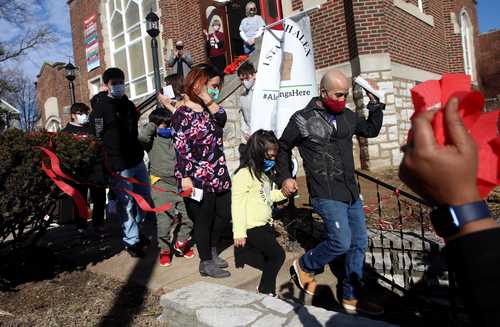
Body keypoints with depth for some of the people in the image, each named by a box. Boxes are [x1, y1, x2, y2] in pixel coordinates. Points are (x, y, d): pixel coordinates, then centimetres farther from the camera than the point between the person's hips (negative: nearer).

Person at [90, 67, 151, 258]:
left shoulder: (129, 104, 12)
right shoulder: (100, 108, -9)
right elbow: (97, 138, -10)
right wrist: (107, 166, -10)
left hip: (137, 160, 7)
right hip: (119, 166, -7)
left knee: (144, 198, 15)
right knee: (126, 203, 0)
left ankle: (134, 230, 35)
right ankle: (131, 240, 15)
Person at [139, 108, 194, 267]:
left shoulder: (175, 138, 9)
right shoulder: (153, 140, -2)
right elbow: (142, 135, -23)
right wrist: (152, 125, -6)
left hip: (179, 183, 4)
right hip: (161, 184, -4)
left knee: (186, 215, 7)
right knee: (164, 219, 0)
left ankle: (181, 243, 30)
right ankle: (165, 250, 19)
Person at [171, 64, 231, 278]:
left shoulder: (207, 108, 14)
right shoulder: (183, 113, -10)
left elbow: (222, 119, -3)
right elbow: (181, 148, -15)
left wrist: (209, 100, -3)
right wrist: (185, 177, -19)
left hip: (218, 175, 8)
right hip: (198, 179, -8)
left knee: (224, 215, 18)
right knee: (203, 221, 6)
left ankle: (211, 251, 39)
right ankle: (206, 263, 24)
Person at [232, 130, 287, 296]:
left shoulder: (262, 173, 11)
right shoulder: (244, 174, -19)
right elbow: (237, 204, -20)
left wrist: (283, 193, 3)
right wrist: (239, 233, -20)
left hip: (266, 225, 9)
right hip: (253, 228, -9)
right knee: (278, 254, -8)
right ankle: (266, 290, 6)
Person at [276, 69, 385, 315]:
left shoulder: (347, 116, 8)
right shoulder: (302, 119, -7)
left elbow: (372, 130, 25)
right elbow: (283, 148, 6)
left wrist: (375, 103, 13)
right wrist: (285, 177, 1)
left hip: (351, 193, 7)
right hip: (326, 195, -7)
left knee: (359, 242, 9)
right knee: (341, 243, -13)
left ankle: (351, 299, 25)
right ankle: (304, 266, 17)